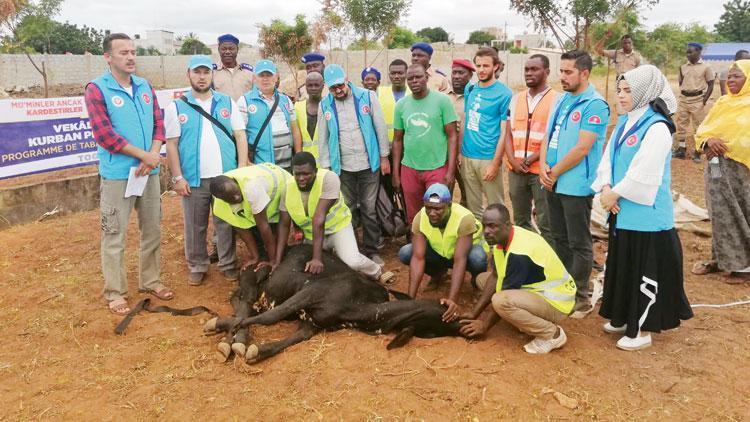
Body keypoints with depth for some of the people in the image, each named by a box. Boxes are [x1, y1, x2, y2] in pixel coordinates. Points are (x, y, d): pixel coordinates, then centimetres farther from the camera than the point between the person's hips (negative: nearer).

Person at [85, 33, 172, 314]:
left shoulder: (145, 86, 9)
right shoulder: (97, 89, -8)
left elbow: (158, 122, 7)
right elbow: (104, 134, -15)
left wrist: (152, 156, -11)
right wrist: (144, 155, -15)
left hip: (150, 171, 6)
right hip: (117, 174, -5)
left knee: (152, 230, 14)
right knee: (114, 235, 2)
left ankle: (150, 280, 29)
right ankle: (114, 292, 14)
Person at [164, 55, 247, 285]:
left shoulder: (228, 103, 8)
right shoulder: (176, 107, 4)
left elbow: (241, 136, 5)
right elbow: (171, 144, 1)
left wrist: (242, 169, -4)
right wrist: (177, 177, -6)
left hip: (226, 176, 1)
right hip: (194, 179, 0)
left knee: (226, 224, 8)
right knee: (195, 227, 8)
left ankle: (228, 265, 21)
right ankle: (197, 267, 22)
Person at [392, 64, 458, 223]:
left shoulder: (442, 100, -5)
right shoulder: (401, 105, 5)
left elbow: (452, 136, -6)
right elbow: (398, 140, 11)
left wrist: (451, 171, -12)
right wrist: (395, 173, 9)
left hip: (437, 168, -3)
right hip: (409, 169, 3)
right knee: (413, 217, 12)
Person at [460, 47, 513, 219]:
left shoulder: (504, 94, -8)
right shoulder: (470, 89, 9)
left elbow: (504, 133, -10)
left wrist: (495, 163, -14)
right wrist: (459, 151, 7)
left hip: (488, 158, -5)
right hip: (467, 156, 5)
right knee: (472, 205, 14)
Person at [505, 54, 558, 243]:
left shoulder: (556, 99, -3)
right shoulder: (516, 99, 13)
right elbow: (508, 134, 10)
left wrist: (532, 159, -13)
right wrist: (513, 160, -5)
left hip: (541, 170, -5)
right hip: (516, 170, 5)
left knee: (545, 223, -1)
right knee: (520, 220, 14)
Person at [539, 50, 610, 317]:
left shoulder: (594, 105, -13)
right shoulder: (562, 100, 12)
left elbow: (582, 148, -19)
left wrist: (555, 173, -11)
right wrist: (544, 166, -4)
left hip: (576, 185, -8)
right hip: (553, 183, 8)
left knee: (579, 245, 2)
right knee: (560, 240, 17)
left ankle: (580, 299, 14)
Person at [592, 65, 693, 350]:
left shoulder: (657, 128, -17)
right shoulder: (624, 123, 10)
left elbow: (644, 175, -22)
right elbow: (608, 159, 8)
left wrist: (614, 194, -12)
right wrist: (606, 189, -8)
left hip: (647, 214, -8)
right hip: (623, 212, 8)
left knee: (646, 273, 3)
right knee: (623, 267, 18)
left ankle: (643, 330, 16)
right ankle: (625, 318, 35)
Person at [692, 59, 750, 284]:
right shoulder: (723, 102, 13)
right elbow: (702, 130, 8)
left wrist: (721, 145, -15)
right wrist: (708, 142, -12)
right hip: (715, 166, 6)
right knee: (720, 213, 12)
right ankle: (721, 258, 23)